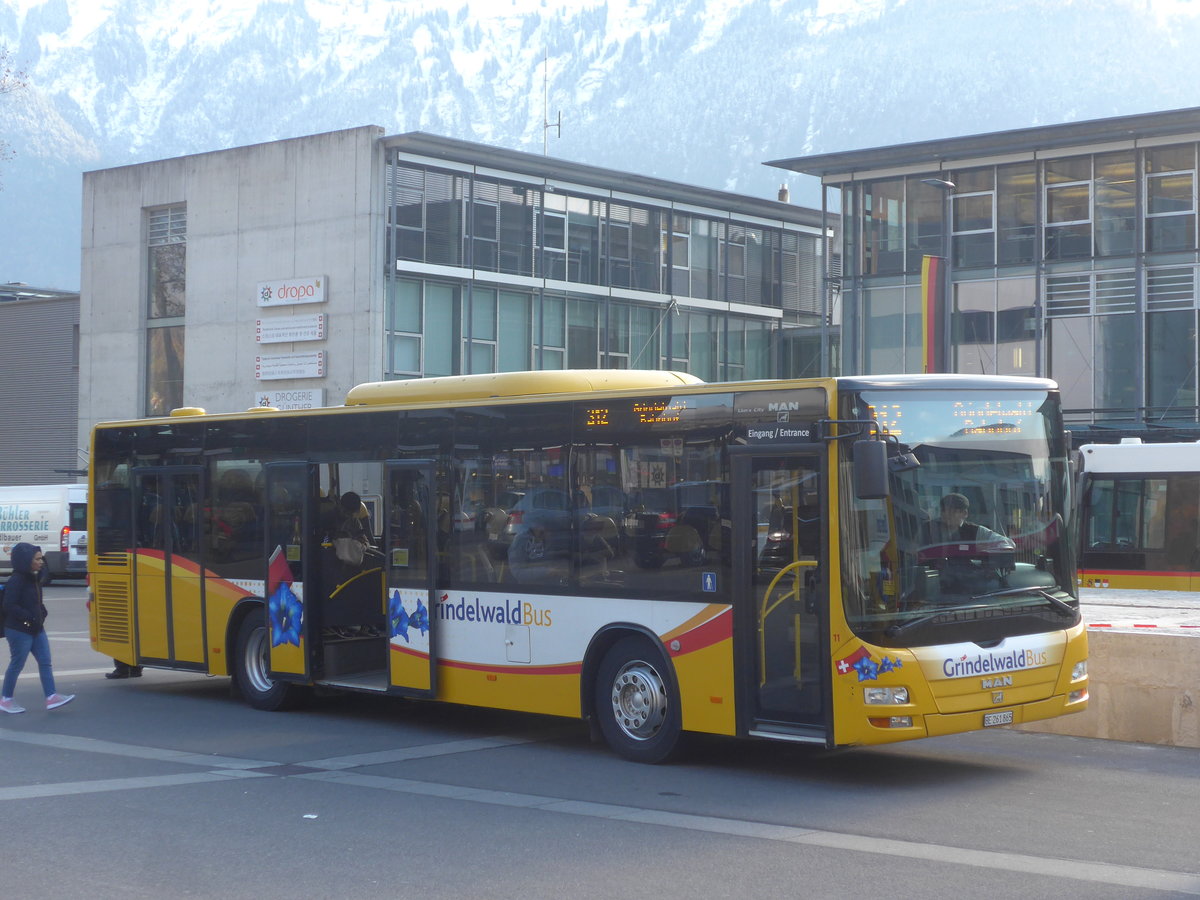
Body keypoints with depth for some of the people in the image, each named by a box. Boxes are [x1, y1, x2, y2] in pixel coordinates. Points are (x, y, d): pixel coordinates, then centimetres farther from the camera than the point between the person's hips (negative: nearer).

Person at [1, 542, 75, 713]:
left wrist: (41, 615, 5)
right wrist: (29, 618, -20)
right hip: (19, 630, -9)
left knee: (45, 662, 2)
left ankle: (51, 697, 0)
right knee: (17, 664, 2)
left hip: (37, 629, 9)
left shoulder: (35, 578, 11)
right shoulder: (16, 580, -16)